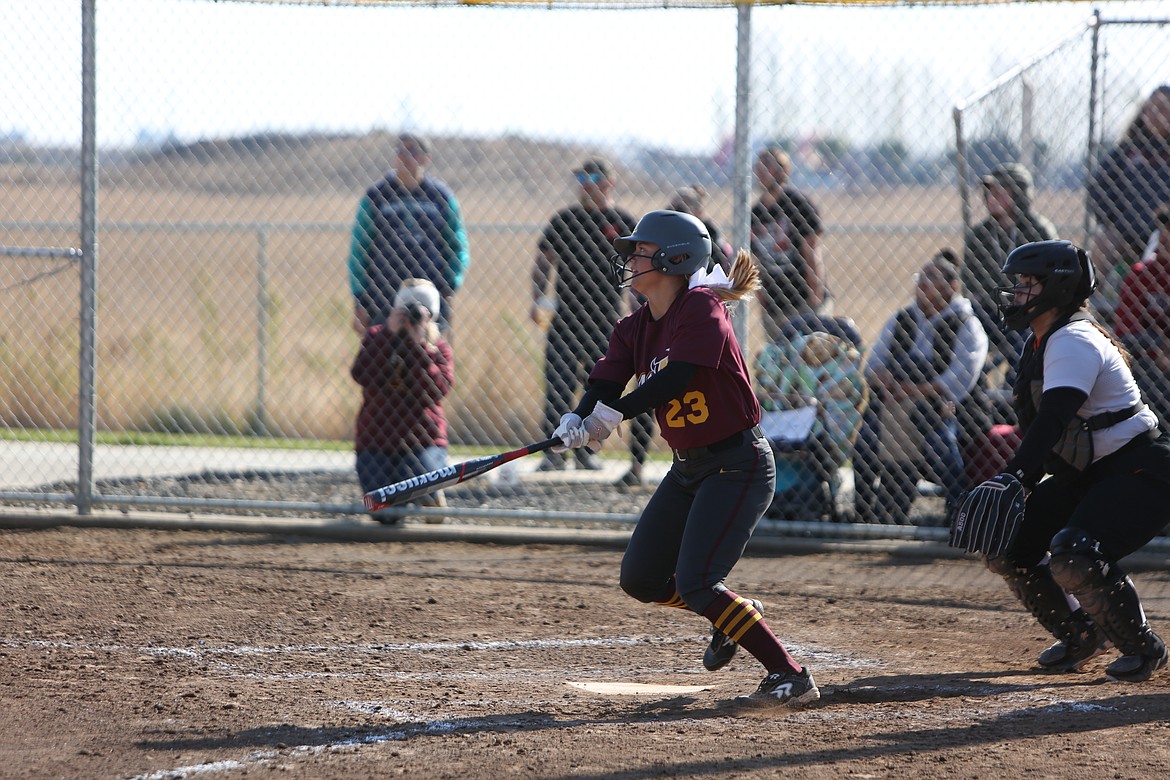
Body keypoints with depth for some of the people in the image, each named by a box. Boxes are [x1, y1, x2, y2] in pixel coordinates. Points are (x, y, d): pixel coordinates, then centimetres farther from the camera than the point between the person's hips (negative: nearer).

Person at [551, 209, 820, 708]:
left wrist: (612, 414, -35)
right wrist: (577, 420, -26)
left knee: (694, 584, -19)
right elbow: (607, 380, -5)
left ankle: (791, 677, -12)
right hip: (688, 468, 9)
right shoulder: (635, 328, 7)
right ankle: (736, 613, 33)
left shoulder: (702, 308, -17)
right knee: (640, 580, 10)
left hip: (738, 465, -9)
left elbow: (677, 375, -30)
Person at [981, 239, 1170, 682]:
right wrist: (1016, 482, 9)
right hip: (1084, 475, 10)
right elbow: (1039, 422, 17)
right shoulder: (1041, 342, 10)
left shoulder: (1074, 342, -21)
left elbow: (1053, 417, -35)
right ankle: (1081, 636, 18)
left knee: (1073, 559, -30)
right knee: (1005, 547, 2)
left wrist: (1013, 477, -46)